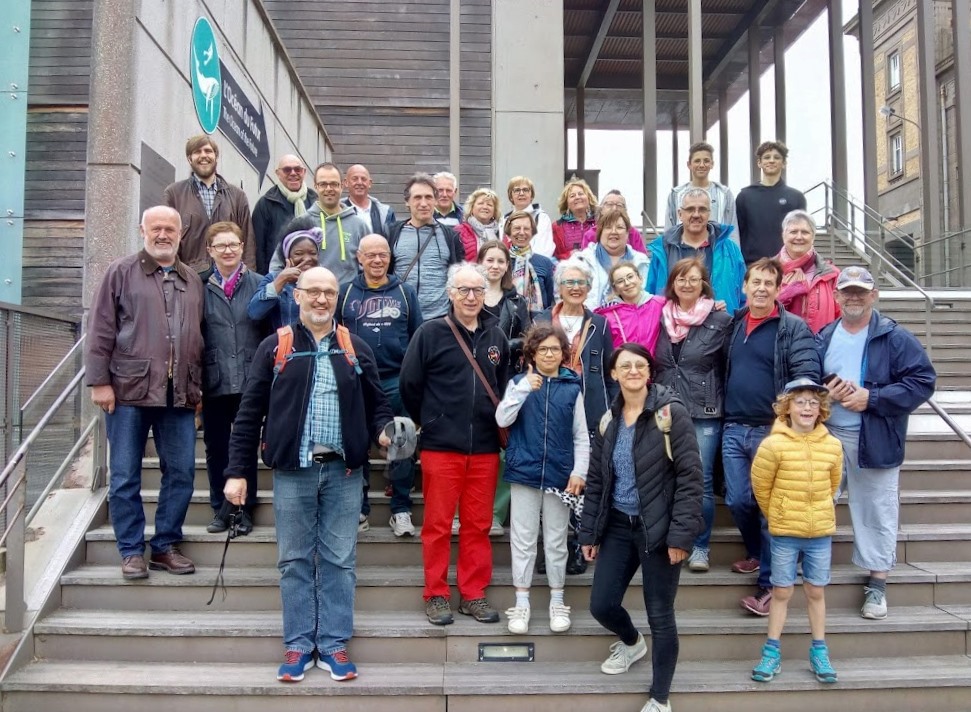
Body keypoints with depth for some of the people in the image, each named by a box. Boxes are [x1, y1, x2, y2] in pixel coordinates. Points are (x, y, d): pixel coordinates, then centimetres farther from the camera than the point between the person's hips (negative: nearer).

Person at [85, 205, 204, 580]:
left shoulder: (193, 280, 15)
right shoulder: (121, 272, 3)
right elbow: (100, 331, -1)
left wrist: (197, 386, 12)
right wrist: (99, 381, -7)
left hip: (178, 394, 3)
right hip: (129, 390, -3)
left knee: (181, 473, 5)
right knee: (125, 475, 4)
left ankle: (166, 545, 19)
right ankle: (131, 550, 16)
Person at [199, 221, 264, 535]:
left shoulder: (258, 284, 2)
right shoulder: (201, 286, 3)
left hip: (250, 381, -1)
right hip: (214, 382, 1)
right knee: (216, 447, 9)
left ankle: (245, 509, 21)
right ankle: (220, 509, 23)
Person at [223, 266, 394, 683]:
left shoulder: (356, 349, 8)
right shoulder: (274, 348, 3)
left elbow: (376, 404, 13)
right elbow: (251, 412, 2)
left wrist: (383, 431, -9)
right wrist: (238, 471, -2)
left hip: (343, 471, 1)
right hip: (292, 471, -1)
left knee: (339, 561, 6)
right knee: (295, 561, 7)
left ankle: (333, 645, 17)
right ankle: (298, 645, 19)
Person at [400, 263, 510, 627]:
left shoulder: (496, 336, 8)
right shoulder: (430, 333, -4)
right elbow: (409, 385, -1)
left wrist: (499, 421, 12)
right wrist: (430, 422, 7)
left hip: (485, 448, 4)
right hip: (440, 447, -3)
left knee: (478, 525, 10)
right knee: (438, 524, 5)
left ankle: (474, 594, 21)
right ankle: (436, 595, 17)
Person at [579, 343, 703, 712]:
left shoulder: (671, 412, -11)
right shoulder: (609, 421, 6)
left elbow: (690, 476, -14)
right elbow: (595, 480, 12)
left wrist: (681, 533, -18)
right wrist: (589, 532, 11)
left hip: (657, 528, -5)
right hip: (618, 525, 5)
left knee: (660, 615, 4)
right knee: (601, 605, 7)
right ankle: (632, 643, 42)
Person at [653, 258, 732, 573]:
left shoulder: (720, 320, -2)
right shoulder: (660, 318, 9)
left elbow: (730, 366, 1)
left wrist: (726, 406, -1)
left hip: (705, 413, -3)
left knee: (701, 482, 0)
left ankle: (700, 547, 14)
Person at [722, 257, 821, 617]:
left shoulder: (793, 327, -5)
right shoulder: (733, 324, 12)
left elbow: (807, 375, -13)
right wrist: (724, 416, 10)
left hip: (771, 431, -5)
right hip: (734, 429, 5)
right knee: (737, 501, 7)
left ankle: (768, 584, 11)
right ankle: (756, 552, 34)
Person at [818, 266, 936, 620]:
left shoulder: (895, 338, -4)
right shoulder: (822, 338, 8)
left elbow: (923, 381, -9)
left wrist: (871, 398, -17)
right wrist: (824, 392, -8)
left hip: (875, 442, -3)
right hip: (825, 438, 3)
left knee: (876, 512, 6)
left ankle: (876, 586, 21)